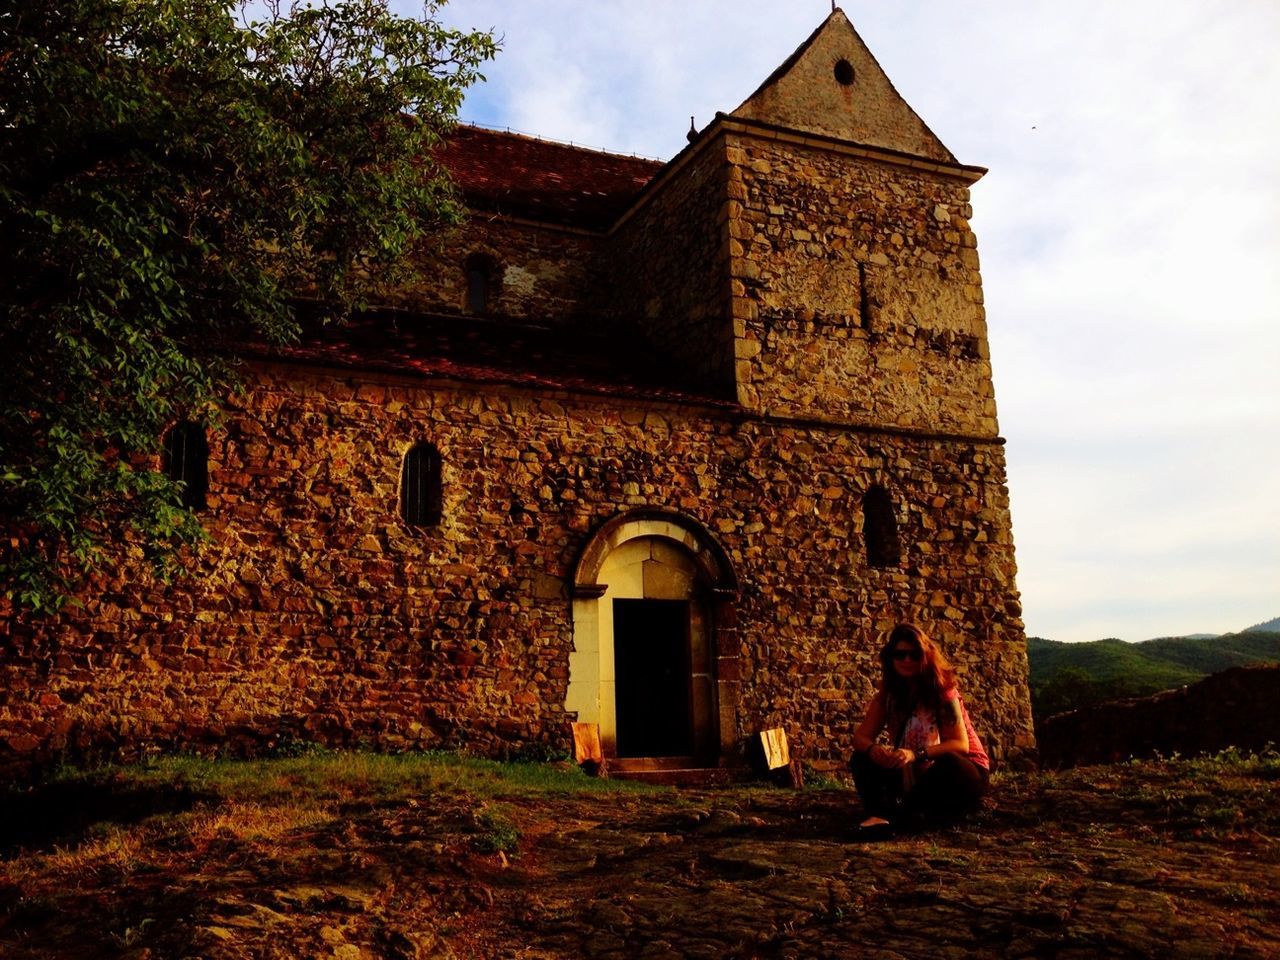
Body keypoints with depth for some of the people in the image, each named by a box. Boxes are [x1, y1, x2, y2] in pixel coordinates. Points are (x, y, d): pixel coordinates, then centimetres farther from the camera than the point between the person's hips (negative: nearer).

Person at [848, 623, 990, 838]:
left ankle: (892, 814, -33)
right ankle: (879, 814, -42)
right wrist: (872, 749, -33)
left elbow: (961, 745, -25)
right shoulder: (887, 695, -2)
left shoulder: (942, 690, -16)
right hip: (915, 776, 4)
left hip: (961, 772, -4)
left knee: (949, 766, -38)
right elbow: (860, 737, -7)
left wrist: (916, 754, -40)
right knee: (863, 759, -16)